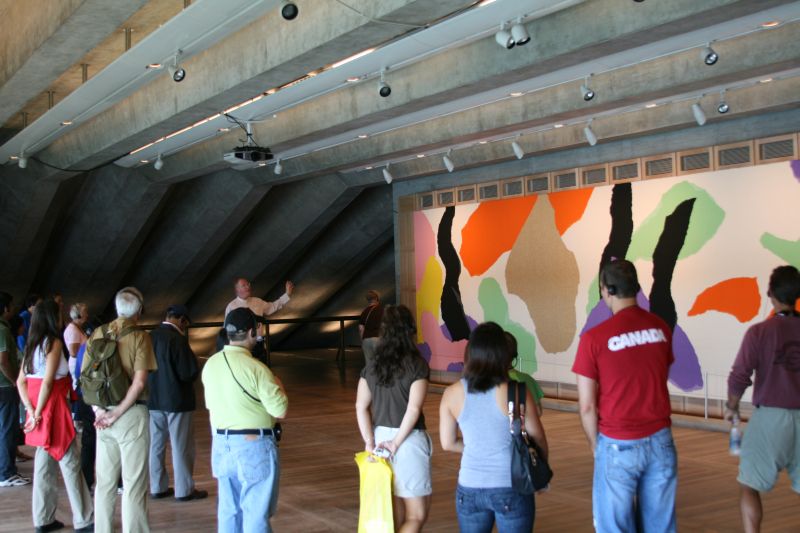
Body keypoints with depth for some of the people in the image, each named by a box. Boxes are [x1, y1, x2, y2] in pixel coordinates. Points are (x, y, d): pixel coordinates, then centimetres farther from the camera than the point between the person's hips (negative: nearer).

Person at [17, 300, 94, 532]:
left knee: (44, 464, 12)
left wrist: (31, 410, 1)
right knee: (71, 464, -2)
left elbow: (21, 382, 8)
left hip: (40, 411, 8)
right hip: (53, 408, -8)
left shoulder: (32, 344, 11)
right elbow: (48, 382, -18)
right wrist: (38, 413, -12)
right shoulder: (54, 342, -12)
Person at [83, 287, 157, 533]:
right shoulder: (139, 337, -9)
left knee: (104, 481, 14)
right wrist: (117, 413, -12)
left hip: (103, 414, 5)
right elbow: (139, 382, -17)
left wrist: (98, 410, -4)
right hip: (132, 412, -4)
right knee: (133, 482, 3)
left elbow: (84, 374, 0)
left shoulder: (98, 333, 4)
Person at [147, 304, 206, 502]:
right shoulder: (178, 339, -19)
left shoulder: (150, 336, 0)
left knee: (156, 445, 15)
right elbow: (190, 372, -19)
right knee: (181, 446, 4)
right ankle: (184, 489, 10)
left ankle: (158, 487, 23)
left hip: (153, 398, 7)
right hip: (176, 400, -7)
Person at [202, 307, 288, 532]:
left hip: (221, 444, 7)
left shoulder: (210, 364, 3)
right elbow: (280, 410, -16)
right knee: (256, 513, 2)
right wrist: (278, 386, 2)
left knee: (228, 510, 15)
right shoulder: (255, 367, -17)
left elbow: (211, 408, 12)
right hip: (254, 445, -6)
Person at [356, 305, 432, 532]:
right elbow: (413, 409, -17)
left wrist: (370, 442, -3)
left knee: (393, 514, 16)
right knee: (416, 515, 4)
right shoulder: (417, 365, -9)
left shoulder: (371, 365, 5)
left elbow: (361, 407, -1)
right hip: (408, 439, -5)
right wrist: (396, 443, -13)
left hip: (381, 437, 5)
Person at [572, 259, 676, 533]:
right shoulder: (661, 328, 0)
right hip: (660, 442, 4)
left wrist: (596, 444, 6)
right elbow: (658, 381, 8)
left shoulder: (595, 338, -13)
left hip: (619, 447, -4)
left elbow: (587, 406, -9)